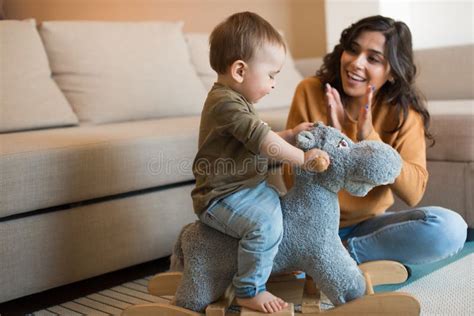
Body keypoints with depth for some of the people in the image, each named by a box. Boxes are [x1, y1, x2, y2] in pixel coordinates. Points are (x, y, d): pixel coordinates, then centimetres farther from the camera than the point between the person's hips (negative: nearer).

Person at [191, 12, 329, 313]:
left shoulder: (233, 99, 12)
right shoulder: (226, 103, -22)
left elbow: (257, 141, 20)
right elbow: (262, 140, -29)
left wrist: (290, 134, 8)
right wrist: (304, 158, -22)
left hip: (246, 187, 11)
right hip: (222, 197, -11)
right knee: (266, 223, -30)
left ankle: (275, 263, 38)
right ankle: (250, 291, -15)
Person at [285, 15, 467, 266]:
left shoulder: (403, 111, -6)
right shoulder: (310, 92, -9)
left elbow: (413, 193, -17)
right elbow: (293, 182, -10)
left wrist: (369, 139, -28)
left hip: (368, 224, 2)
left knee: (450, 228, -25)